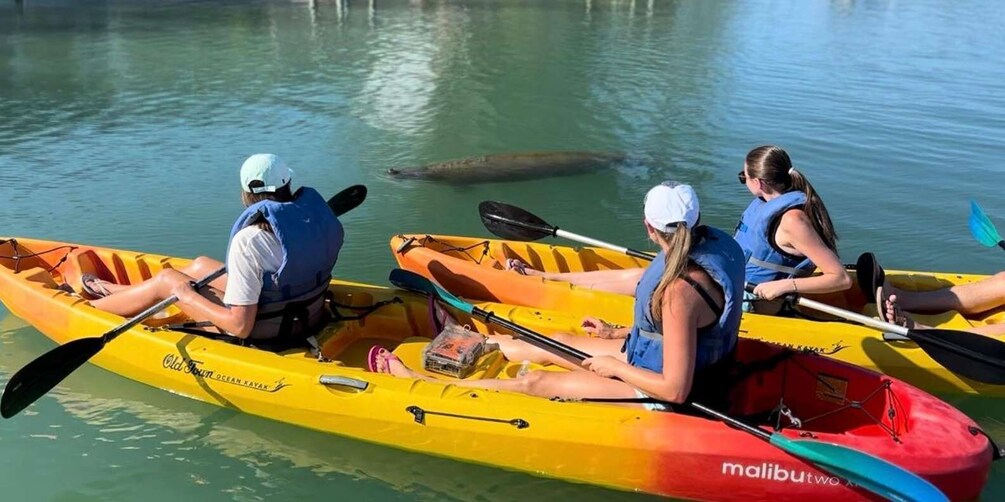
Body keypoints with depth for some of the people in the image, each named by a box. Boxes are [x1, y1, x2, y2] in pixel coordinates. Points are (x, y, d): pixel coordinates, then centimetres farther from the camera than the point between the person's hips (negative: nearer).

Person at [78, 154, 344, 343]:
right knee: (201, 265, 25)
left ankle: (89, 307, 40)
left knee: (166, 280, 13)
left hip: (263, 335, -7)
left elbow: (240, 327, -27)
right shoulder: (314, 210, -10)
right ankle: (117, 291, 49)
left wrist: (188, 297, -13)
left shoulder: (250, 241, -30)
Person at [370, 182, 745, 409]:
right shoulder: (711, 239, -10)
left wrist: (613, 366, -20)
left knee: (532, 383, 0)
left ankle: (416, 381, 13)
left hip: (654, 387, -8)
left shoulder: (680, 292, -37)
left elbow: (675, 390, -33)